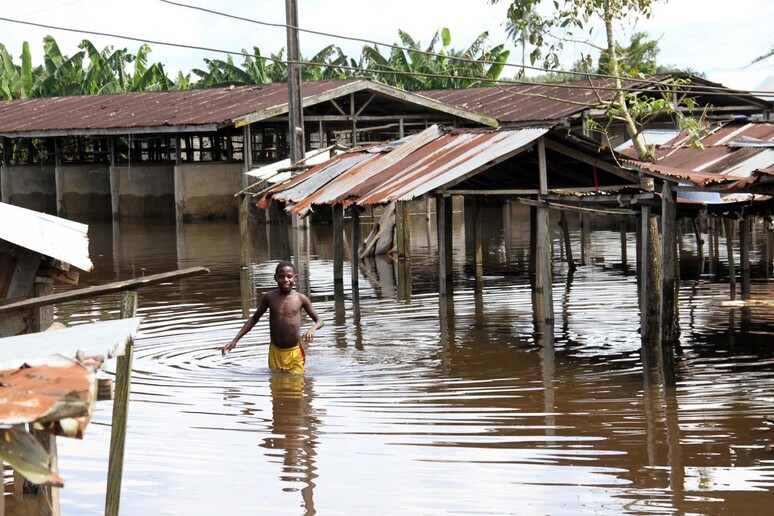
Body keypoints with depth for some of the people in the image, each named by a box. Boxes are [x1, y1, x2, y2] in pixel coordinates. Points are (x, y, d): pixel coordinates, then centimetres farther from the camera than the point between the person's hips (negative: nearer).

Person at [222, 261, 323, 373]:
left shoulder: (301, 299, -4)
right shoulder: (269, 297, 0)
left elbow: (320, 321, 4)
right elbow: (254, 319, 11)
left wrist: (313, 328, -21)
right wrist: (235, 340, 5)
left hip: (294, 354, -2)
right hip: (275, 353, 2)